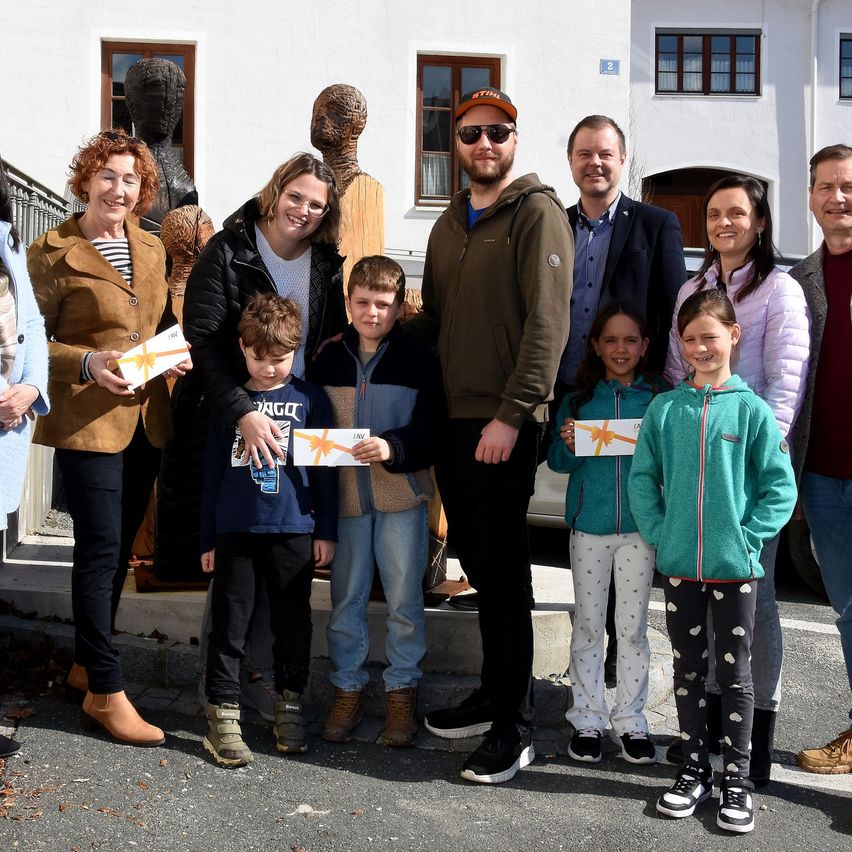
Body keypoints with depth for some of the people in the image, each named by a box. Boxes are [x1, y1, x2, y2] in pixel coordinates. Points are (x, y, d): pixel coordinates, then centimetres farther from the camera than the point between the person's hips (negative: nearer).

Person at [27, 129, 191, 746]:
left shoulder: (151, 249, 12)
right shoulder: (53, 251, -6)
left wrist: (178, 352, 3)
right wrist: (88, 363, -21)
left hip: (146, 419, 7)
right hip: (87, 421, -6)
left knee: (119, 547, 15)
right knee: (101, 550, -5)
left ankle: (88, 664, 32)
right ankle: (106, 692, 6)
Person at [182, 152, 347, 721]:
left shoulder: (326, 265, 6)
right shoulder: (227, 252, -7)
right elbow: (201, 340, -16)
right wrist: (242, 413, -26)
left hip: (296, 425, 4)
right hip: (233, 422, -4)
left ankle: (256, 671, 16)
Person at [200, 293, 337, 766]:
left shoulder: (310, 399, 2)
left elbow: (325, 469, 4)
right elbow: (213, 471, 7)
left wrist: (327, 530, 1)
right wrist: (208, 538, 6)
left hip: (293, 530, 0)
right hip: (235, 531, 0)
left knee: (293, 621, 10)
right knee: (230, 624, 4)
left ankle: (290, 706, 25)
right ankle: (223, 716, 12)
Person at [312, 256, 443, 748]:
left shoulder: (418, 361, -3)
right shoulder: (330, 359, 7)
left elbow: (431, 432, -8)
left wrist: (394, 448, -24)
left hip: (402, 496, -2)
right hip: (344, 495, 3)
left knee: (405, 600, 6)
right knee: (346, 598, 10)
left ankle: (402, 691, 21)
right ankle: (348, 689, 24)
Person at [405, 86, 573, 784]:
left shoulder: (537, 212, -6)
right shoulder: (449, 224, 18)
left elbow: (548, 321, -15)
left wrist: (511, 414, -20)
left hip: (504, 425, -7)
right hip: (452, 419, 7)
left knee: (501, 571, -3)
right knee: (478, 566, 14)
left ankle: (513, 729, 8)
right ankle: (494, 696, 28)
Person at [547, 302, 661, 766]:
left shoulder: (656, 399, 2)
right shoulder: (578, 400, 4)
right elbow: (558, 462, 5)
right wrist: (567, 445, -15)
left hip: (639, 527, 0)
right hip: (589, 526, 1)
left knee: (633, 626, 7)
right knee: (588, 624, 8)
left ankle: (630, 720, 20)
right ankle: (587, 718, 19)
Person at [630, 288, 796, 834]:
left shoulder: (751, 409, -5)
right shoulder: (664, 409, 1)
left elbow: (781, 488, -4)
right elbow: (643, 478, 6)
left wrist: (747, 537, -11)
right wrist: (659, 533, -4)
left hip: (735, 567, -2)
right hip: (679, 565, 2)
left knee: (735, 673, 7)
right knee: (689, 669, 13)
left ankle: (737, 780, 20)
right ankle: (695, 771, 26)